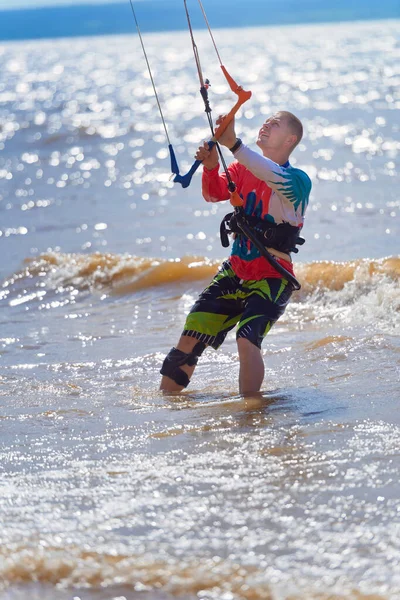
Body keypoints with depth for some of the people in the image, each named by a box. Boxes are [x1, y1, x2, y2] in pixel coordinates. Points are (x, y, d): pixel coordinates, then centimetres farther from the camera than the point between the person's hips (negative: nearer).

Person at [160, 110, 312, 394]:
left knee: (247, 340, -28)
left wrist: (234, 144, -47)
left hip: (272, 278, -6)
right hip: (235, 272, 6)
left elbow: (277, 178, -36)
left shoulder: (299, 180, -13)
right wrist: (211, 167, -27)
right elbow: (214, 194, -5)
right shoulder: (243, 169, 7)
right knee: (190, 338, 2)